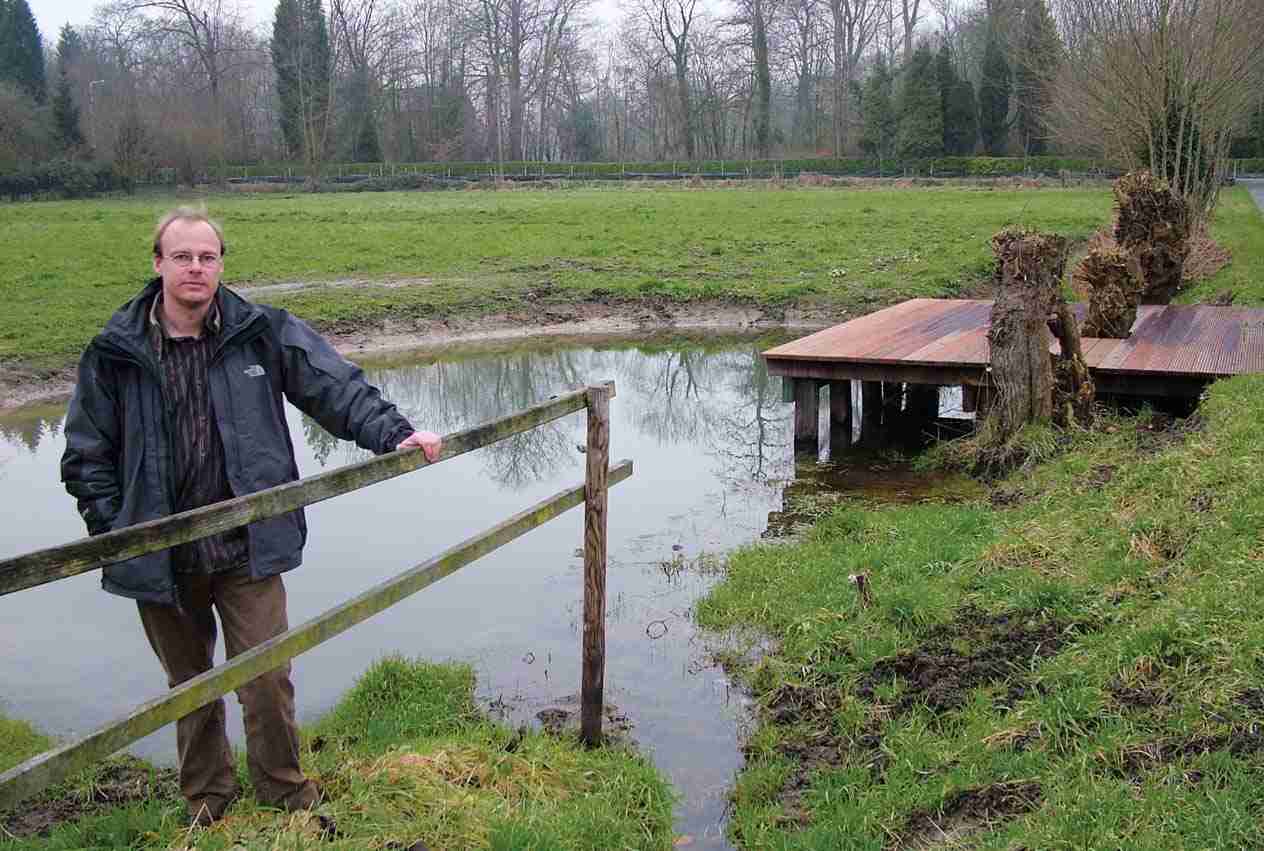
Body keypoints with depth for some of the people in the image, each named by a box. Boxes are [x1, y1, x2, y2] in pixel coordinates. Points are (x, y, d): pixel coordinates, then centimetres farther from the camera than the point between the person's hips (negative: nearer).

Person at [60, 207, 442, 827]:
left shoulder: (261, 332, -3)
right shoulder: (115, 352, -3)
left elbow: (336, 387, -1)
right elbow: (87, 455, 3)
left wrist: (393, 434, -13)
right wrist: (115, 533, -4)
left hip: (247, 548, -1)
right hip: (161, 559, 1)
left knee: (267, 681, 2)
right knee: (188, 683, 18)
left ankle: (282, 791, 28)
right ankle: (206, 795, 40)